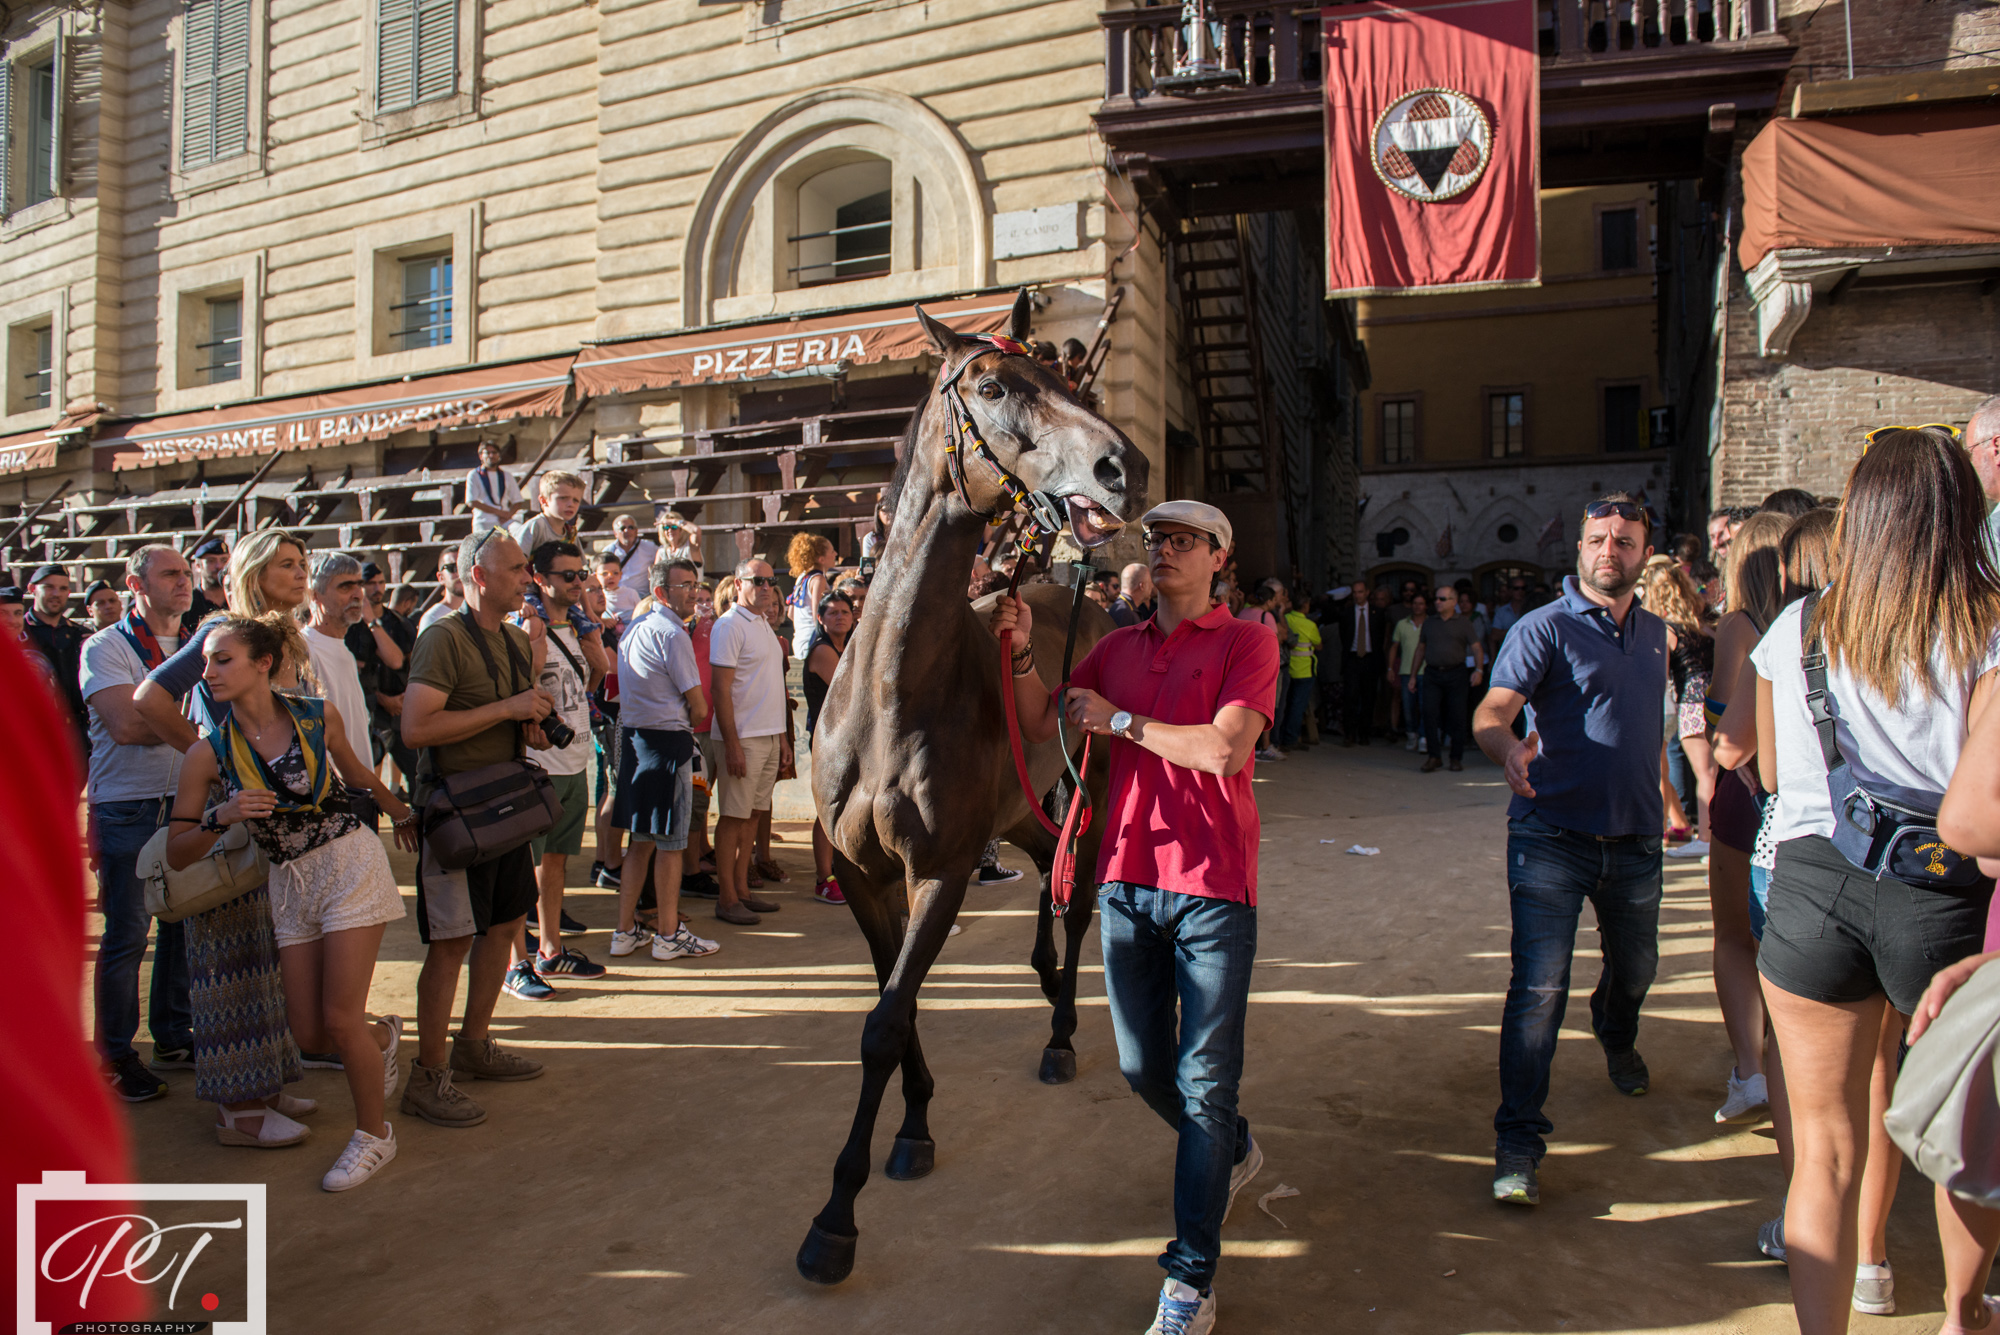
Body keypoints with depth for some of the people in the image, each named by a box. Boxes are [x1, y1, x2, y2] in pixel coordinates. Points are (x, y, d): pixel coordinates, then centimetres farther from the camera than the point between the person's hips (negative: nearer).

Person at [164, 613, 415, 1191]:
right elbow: (177, 854, -1)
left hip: (350, 864, -3)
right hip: (290, 884, 3)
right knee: (310, 1030, 4)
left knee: (340, 1019, -5)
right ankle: (384, 1036, 40)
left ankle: (373, 1133, 18)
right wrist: (221, 816, -20)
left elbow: (356, 772, 14)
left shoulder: (318, 716, -7)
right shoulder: (208, 755, -5)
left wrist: (401, 813, 30)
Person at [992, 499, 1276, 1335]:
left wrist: (1121, 721, -12)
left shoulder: (1246, 642, -4)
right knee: (1142, 1067, 16)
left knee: (1203, 1080, 1)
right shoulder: (1118, 649, 12)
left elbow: (1227, 747, -19)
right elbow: (1038, 727, 9)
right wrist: (1022, 653, -5)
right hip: (1127, 881, 5)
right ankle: (1234, 1152, 45)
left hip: (1212, 888, -5)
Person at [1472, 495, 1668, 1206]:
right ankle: (1518, 1141, 1)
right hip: (1553, 835, -6)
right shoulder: (1545, 628, -9)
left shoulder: (1656, 633, 12)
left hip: (1635, 839, 6)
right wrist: (1509, 749, -43)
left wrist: (1663, 802, 21)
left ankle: (1616, 1038, 57)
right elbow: (1492, 712, -22)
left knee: (1636, 966, 23)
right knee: (1539, 988, -9)